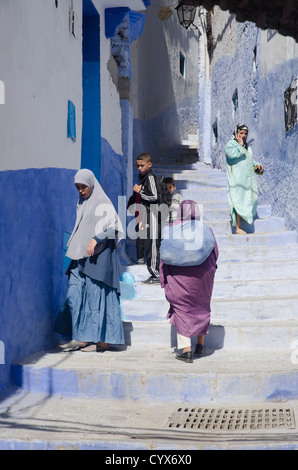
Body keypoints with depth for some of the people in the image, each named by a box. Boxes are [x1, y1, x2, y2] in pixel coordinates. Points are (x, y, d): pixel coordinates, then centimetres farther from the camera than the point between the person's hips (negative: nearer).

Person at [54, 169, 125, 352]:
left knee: (97, 295, -6)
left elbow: (112, 227, -15)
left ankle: (103, 341, 1)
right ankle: (81, 338, 5)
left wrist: (96, 239, -29)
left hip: (99, 255, -8)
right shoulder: (82, 204, 17)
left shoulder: (103, 204, -6)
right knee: (74, 295, 1)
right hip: (81, 255, 8)